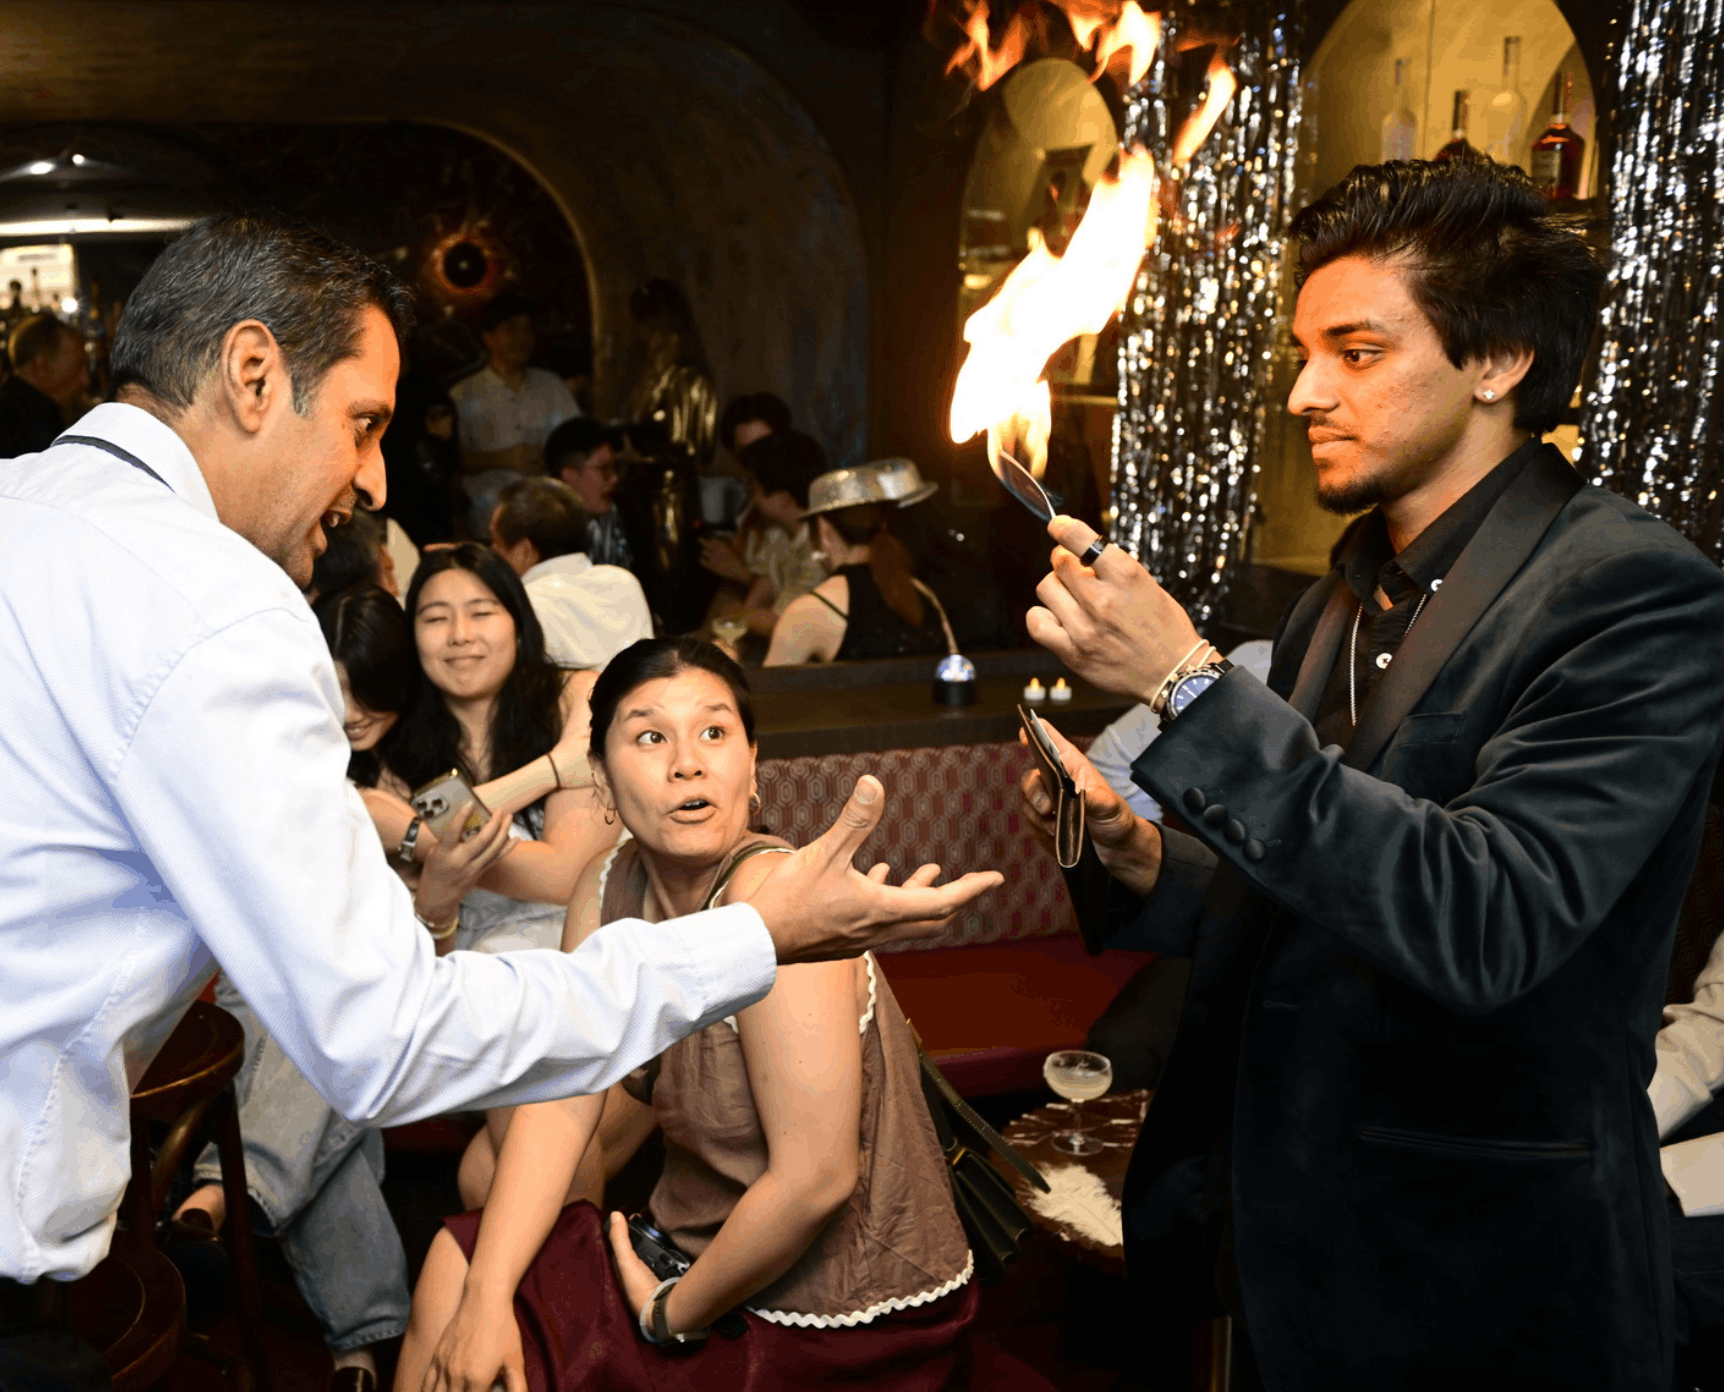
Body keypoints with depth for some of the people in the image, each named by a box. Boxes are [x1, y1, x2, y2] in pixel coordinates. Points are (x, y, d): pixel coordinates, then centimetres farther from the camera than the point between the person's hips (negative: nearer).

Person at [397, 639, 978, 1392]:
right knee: (462, 1265, 8)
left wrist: (670, 1314, -15)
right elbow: (562, 1102, -3)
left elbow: (814, 1179, -29)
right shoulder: (612, 886, -3)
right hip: (704, 1241, 6)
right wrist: (487, 1297, -13)